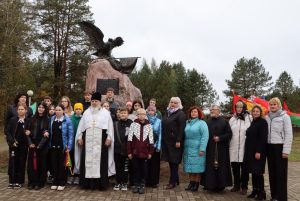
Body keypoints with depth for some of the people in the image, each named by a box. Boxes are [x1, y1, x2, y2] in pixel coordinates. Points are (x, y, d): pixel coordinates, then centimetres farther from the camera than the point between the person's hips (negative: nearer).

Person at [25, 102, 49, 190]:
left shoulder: (47, 120, 1)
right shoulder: (32, 119, 9)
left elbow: (47, 134, -5)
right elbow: (27, 131, 6)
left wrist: (40, 145, -12)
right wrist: (30, 143, -6)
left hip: (43, 145, -2)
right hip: (32, 144, 2)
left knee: (41, 163, 1)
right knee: (31, 163, 2)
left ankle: (40, 183, 9)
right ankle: (32, 182, 11)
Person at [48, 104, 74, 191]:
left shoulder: (67, 120, -7)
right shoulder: (52, 119, 6)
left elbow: (70, 134, -9)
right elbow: (50, 131, 10)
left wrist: (69, 146, -14)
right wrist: (49, 144, 1)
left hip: (62, 146, -4)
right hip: (53, 145, 4)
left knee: (61, 164, 5)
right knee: (54, 164, 9)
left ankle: (62, 183, 14)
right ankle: (55, 182, 19)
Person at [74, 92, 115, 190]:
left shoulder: (105, 112, 4)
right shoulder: (86, 112, 13)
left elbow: (109, 126, -1)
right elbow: (81, 126, 13)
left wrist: (109, 138, -9)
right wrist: (79, 137, 6)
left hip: (101, 140, -3)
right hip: (88, 140, 3)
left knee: (100, 160, -2)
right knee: (87, 160, 2)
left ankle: (101, 183, 3)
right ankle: (87, 182, 9)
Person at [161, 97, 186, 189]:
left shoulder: (180, 114, -7)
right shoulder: (167, 112, 15)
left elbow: (182, 128, -15)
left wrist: (178, 141, -20)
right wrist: (162, 140, 15)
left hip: (175, 142, -7)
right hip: (166, 141, 7)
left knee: (174, 161, -2)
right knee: (170, 161, 11)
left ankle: (172, 182, 6)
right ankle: (176, 180, 23)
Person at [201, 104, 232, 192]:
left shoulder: (224, 121, -1)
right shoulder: (208, 122, 11)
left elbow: (229, 134, -5)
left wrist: (220, 138, -17)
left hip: (221, 149, -3)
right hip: (210, 149, 3)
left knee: (220, 167, 1)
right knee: (210, 167, 4)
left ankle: (220, 185, 10)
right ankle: (210, 184, 13)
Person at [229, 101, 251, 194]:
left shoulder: (249, 118, 0)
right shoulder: (232, 119, 12)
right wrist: (228, 144, 7)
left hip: (244, 147, -4)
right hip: (233, 147, 4)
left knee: (244, 168, 3)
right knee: (235, 167, 10)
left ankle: (244, 187, 14)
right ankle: (236, 185, 23)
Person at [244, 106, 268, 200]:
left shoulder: (263, 122, -9)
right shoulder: (253, 122, 15)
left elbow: (263, 138, -16)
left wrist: (258, 151, -22)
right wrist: (248, 151, 11)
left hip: (258, 151, -7)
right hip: (250, 151, 7)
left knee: (258, 172, -2)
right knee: (253, 171, 11)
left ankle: (261, 192, 7)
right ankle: (255, 190, 19)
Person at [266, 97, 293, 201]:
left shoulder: (284, 116, -4)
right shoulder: (267, 117, 8)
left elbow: (289, 134, -8)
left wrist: (286, 150, -13)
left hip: (280, 146, -4)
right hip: (270, 147, 5)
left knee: (281, 172, 0)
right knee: (272, 172, 10)